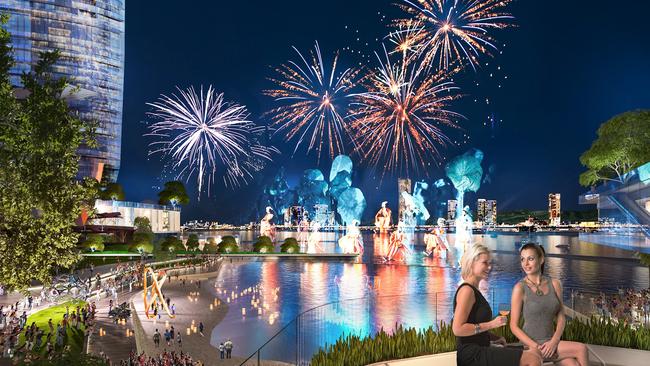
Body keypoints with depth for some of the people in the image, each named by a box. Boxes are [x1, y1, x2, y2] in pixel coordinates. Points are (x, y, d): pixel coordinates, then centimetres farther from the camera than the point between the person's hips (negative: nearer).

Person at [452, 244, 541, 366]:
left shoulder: (474, 290, 15)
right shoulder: (466, 290, -14)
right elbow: (457, 329, -22)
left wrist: (495, 337, 8)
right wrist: (491, 324, -17)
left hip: (478, 351, 10)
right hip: (472, 355, -10)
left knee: (534, 353, 8)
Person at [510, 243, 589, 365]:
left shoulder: (554, 284, 1)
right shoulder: (520, 288, -12)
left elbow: (561, 317, 3)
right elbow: (514, 326, -9)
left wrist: (554, 341, -12)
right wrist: (536, 347, -17)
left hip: (551, 343, 4)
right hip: (531, 345, -4)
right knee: (581, 349, -16)